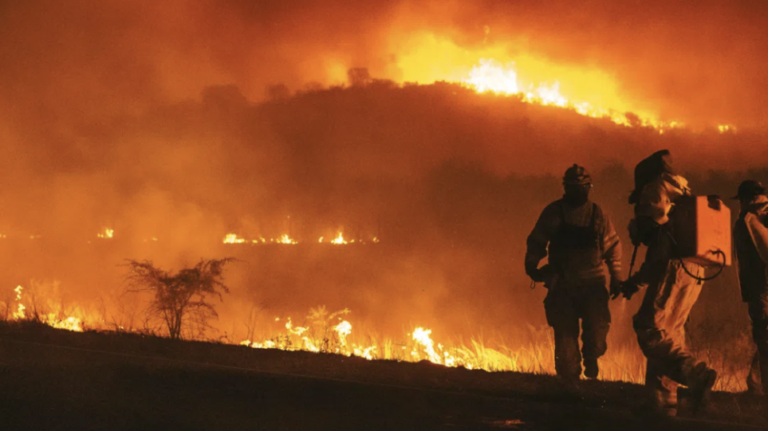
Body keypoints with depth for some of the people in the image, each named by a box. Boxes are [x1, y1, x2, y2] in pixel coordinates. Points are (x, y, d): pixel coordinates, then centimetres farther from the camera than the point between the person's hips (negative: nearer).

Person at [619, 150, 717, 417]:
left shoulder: (656, 188, 0)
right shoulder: (684, 194, 26)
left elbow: (656, 232, -11)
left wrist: (638, 280, -10)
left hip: (673, 267, -9)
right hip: (694, 272, 9)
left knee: (650, 331, -10)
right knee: (668, 333, 12)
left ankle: (696, 373, -25)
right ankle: (662, 400, 7)